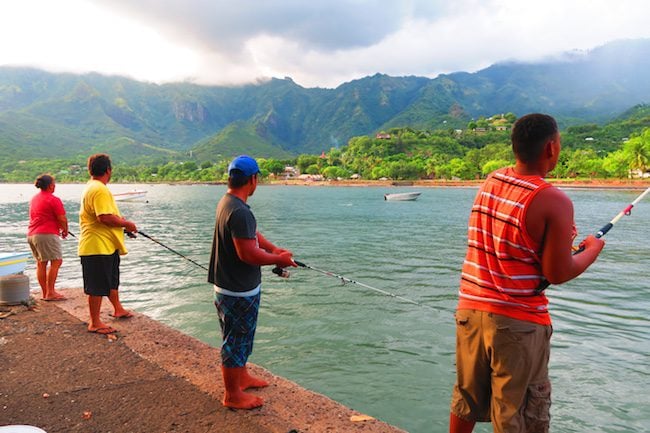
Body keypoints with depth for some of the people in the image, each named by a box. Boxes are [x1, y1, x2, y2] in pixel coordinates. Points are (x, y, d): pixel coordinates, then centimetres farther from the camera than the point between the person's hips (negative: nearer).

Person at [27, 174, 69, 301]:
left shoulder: (34, 199, 18)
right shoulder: (54, 200, -10)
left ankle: (45, 292, 14)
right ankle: (50, 292, -10)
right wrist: (65, 231, 8)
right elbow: (62, 219, -11)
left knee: (41, 263, 10)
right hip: (46, 234, -9)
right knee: (56, 261, -6)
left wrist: (57, 229, 23)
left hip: (31, 234, 9)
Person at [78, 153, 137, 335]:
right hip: (98, 246, -11)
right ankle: (95, 323, 9)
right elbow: (105, 218, -29)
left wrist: (121, 221, 14)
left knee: (112, 280, 24)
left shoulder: (91, 187, 14)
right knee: (97, 286, -1)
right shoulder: (100, 190, -21)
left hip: (107, 245, 11)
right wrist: (126, 223, -15)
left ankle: (118, 309, 40)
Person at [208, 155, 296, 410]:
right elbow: (248, 253, -29)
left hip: (236, 286, 10)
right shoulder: (239, 212, -27)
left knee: (241, 338, 25)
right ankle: (233, 395, 21)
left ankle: (242, 377, 44)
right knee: (235, 341, 5)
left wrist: (274, 249, 3)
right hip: (238, 292, -10)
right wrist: (279, 260, -14)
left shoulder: (227, 202, 7)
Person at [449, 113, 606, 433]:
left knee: (466, 400, 22)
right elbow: (557, 274, -12)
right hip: (517, 322, -6)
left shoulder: (490, 182, 4)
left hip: (471, 310, 6)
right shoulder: (554, 202, -16)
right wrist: (592, 250, 6)